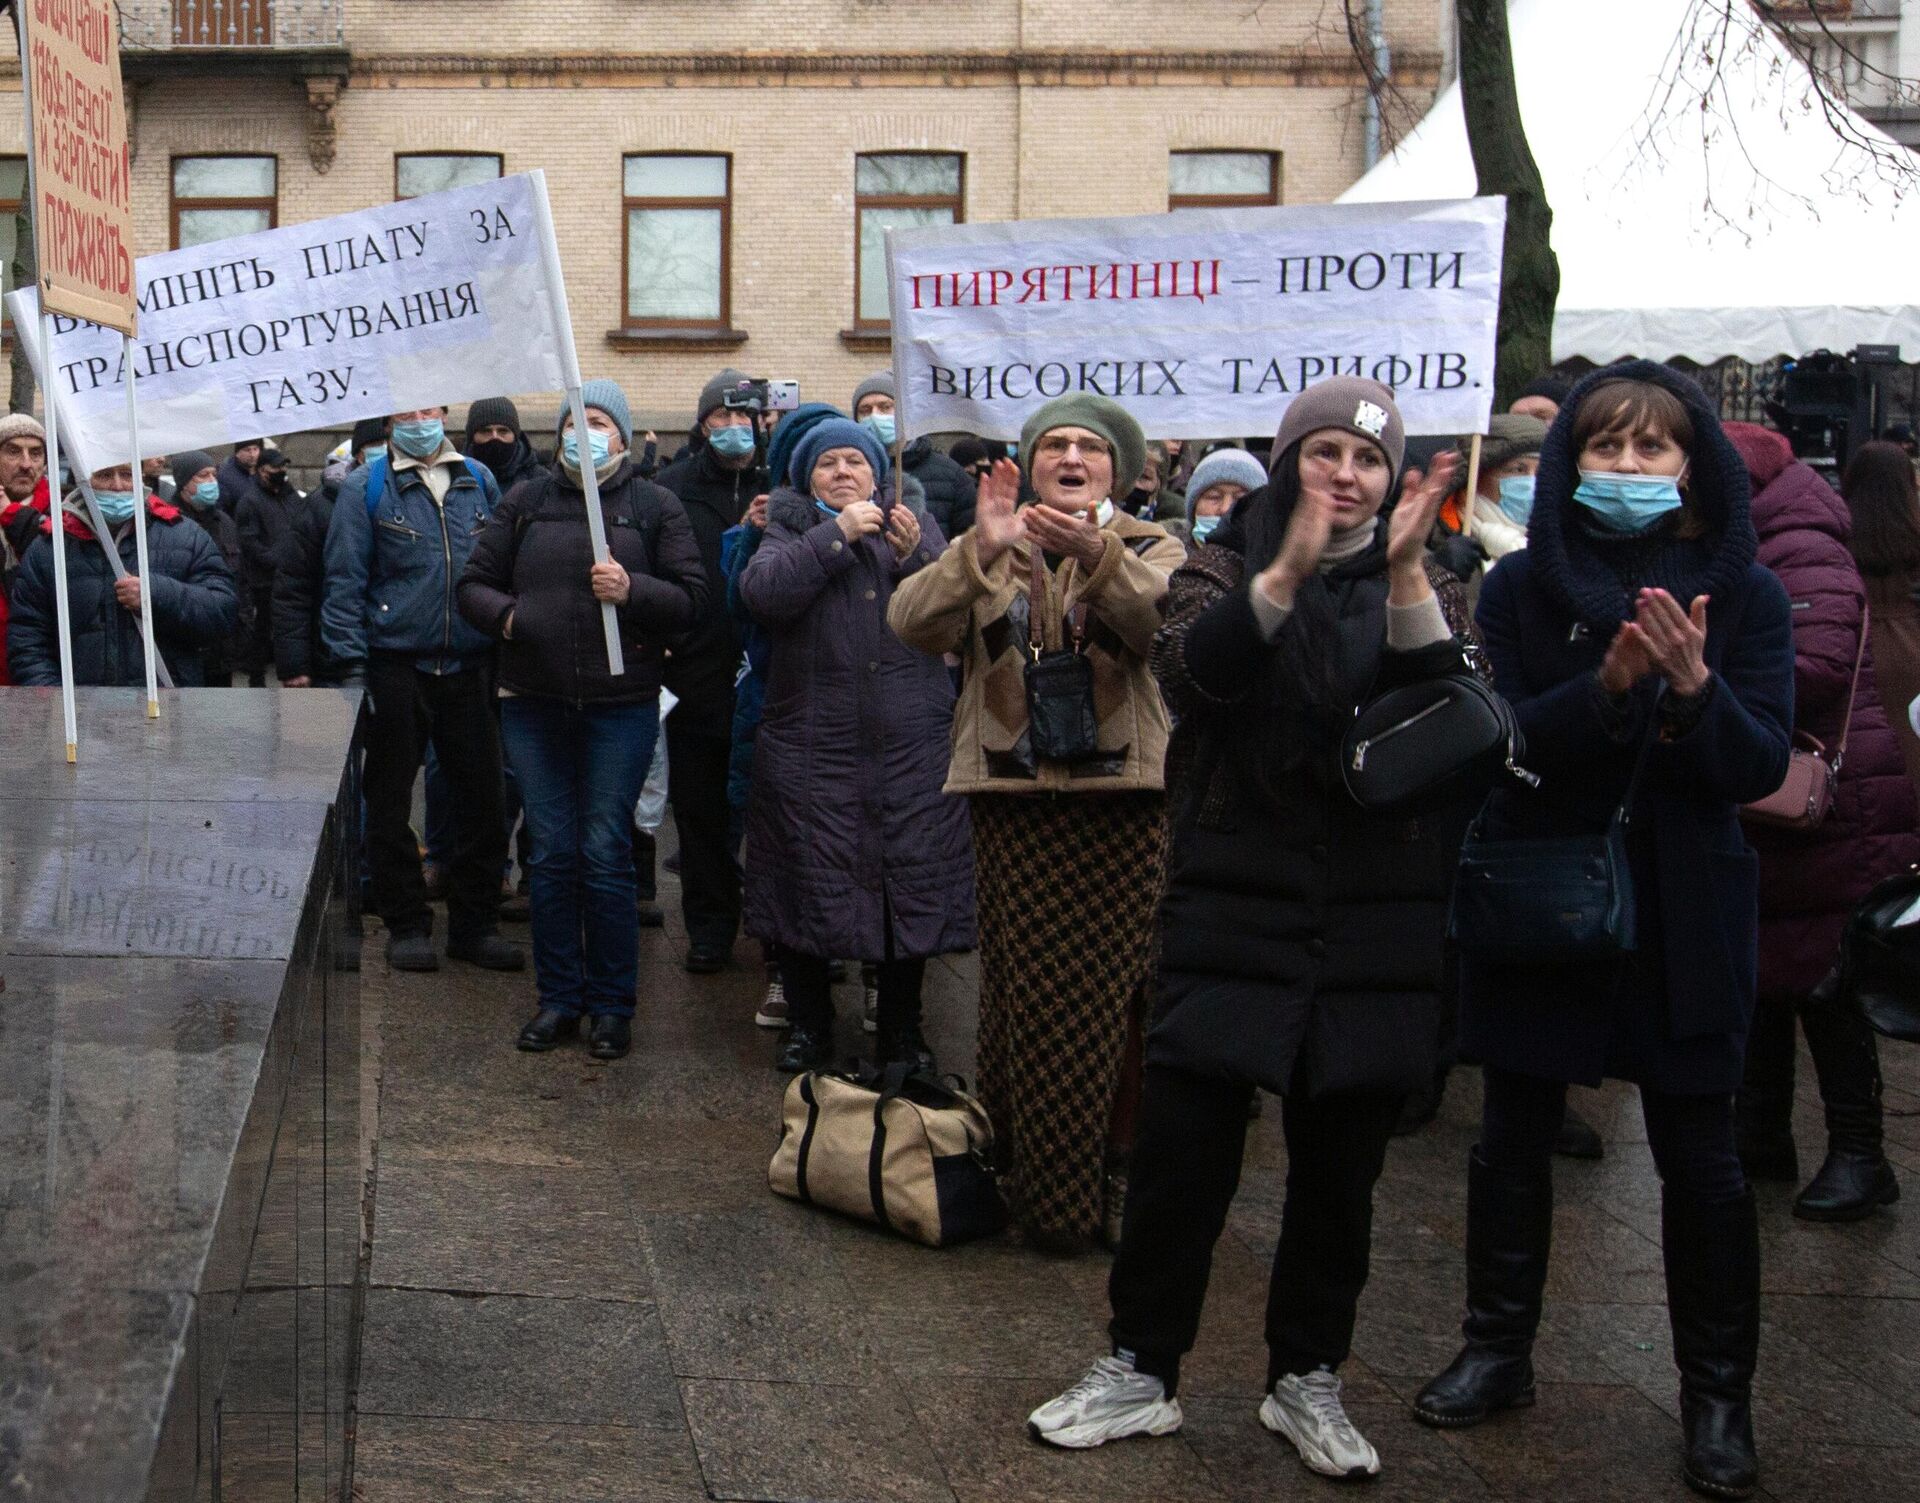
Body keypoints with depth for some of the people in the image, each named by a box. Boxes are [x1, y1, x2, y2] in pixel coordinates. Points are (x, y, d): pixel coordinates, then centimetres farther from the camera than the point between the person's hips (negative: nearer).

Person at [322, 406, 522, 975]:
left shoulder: (479, 481, 10)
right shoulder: (366, 488, 0)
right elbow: (344, 581, -4)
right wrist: (351, 666, -11)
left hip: (469, 668, 3)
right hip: (397, 667, -3)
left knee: (482, 797, 6)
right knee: (391, 800, 5)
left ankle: (475, 923, 17)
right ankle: (406, 925, 17)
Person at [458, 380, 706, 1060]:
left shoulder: (654, 506, 3)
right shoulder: (525, 501, 9)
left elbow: (690, 596, -1)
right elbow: (473, 583, 10)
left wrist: (632, 590, -18)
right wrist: (504, 614, -11)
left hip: (620, 705, -2)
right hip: (533, 704, 2)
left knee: (605, 854, -2)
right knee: (551, 854, 6)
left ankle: (612, 1004, 9)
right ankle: (559, 997, 17)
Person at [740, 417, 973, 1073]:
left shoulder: (917, 523, 12)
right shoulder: (791, 530, 9)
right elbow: (761, 591, -13)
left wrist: (914, 556, -17)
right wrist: (836, 534, -15)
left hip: (912, 747, 1)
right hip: (811, 746, -1)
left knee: (912, 881, 3)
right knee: (810, 881, 3)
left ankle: (903, 1026, 19)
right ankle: (808, 1023, 20)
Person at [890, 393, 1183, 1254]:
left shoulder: (1149, 550, 8)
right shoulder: (989, 555, 13)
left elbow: (1169, 617, -16)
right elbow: (912, 623, -6)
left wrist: (1100, 555, -34)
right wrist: (980, 551, -22)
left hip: (1122, 804, -1)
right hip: (1014, 804, 2)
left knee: (1107, 997, -2)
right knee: (1025, 997, 3)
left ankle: (1116, 1182, 9)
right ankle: (1031, 1178, 14)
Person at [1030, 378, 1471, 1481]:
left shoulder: (1428, 587, 8)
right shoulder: (1231, 568, 4)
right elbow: (1187, 675, -17)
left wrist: (1406, 576, -21)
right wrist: (1286, 572, -29)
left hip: (1377, 931, 2)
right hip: (1236, 913, -1)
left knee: (1340, 1170, 9)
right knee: (1181, 1153, 0)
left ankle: (1308, 1378, 25)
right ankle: (1142, 1371, 16)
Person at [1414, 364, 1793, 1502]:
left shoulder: (1743, 594, -1)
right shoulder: (1524, 589, -1)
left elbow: (1762, 766, -7)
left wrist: (1691, 688, -25)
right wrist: (1606, 690, -25)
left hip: (1683, 908, -1)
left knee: (1701, 1157, 3)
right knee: (1514, 1135, 11)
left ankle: (1719, 1396, 16)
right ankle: (1500, 1351, 28)